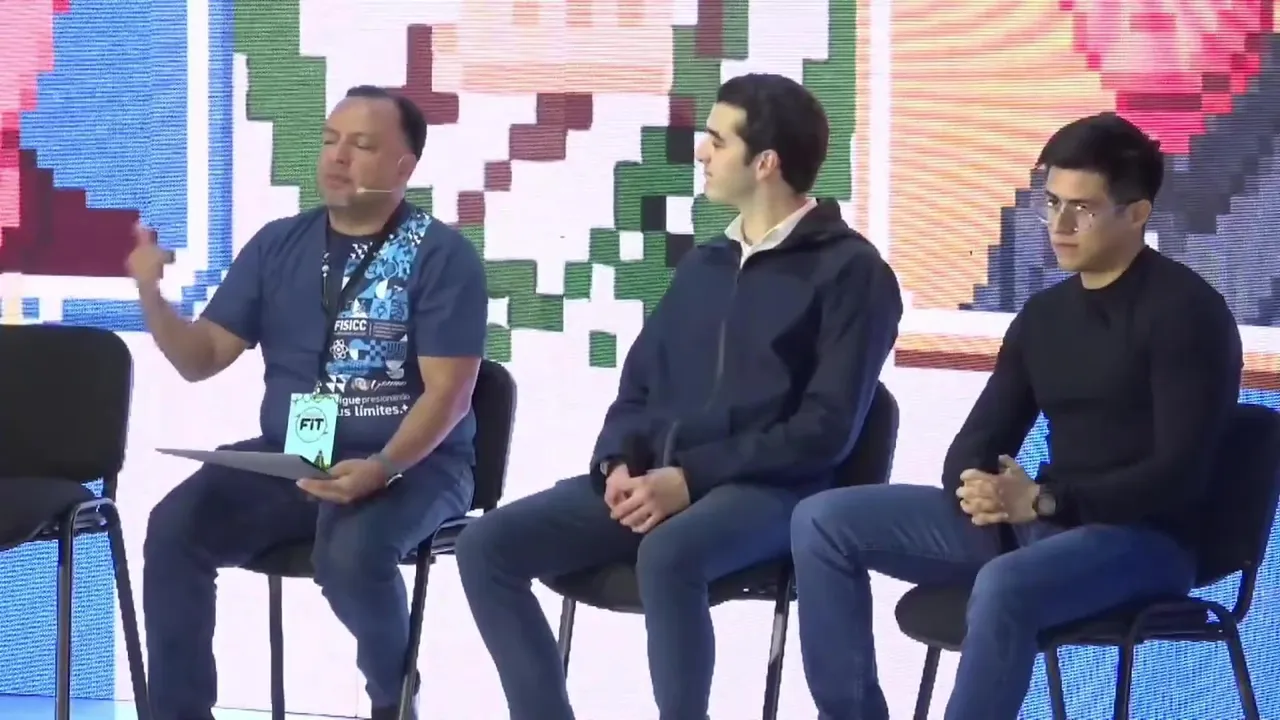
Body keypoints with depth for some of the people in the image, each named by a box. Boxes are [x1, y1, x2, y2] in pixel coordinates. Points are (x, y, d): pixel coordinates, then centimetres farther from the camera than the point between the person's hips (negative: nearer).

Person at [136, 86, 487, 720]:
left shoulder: (443, 256, -5)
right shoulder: (278, 244, 10)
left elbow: (448, 393, -12)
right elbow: (202, 359, 10)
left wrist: (383, 468, -29)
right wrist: (152, 296, -9)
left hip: (412, 462, -4)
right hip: (287, 456, 4)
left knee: (351, 553, -35)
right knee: (174, 527, -21)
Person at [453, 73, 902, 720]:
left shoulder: (850, 270, -3)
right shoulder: (704, 265, 20)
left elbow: (826, 429, -11)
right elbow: (638, 386, 20)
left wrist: (690, 479, -17)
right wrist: (620, 464, -3)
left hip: (764, 490, -7)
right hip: (652, 480, 7)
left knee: (667, 556, -40)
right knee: (488, 545, -13)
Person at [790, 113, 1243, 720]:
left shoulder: (1185, 312, -8)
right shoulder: (1044, 314, 14)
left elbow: (1179, 474, -17)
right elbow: (978, 443, 13)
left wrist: (1045, 499, -23)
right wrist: (977, 489, -12)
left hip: (1141, 537, -8)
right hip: (1035, 523, 8)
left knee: (1005, 585, -41)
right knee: (823, 521, -3)